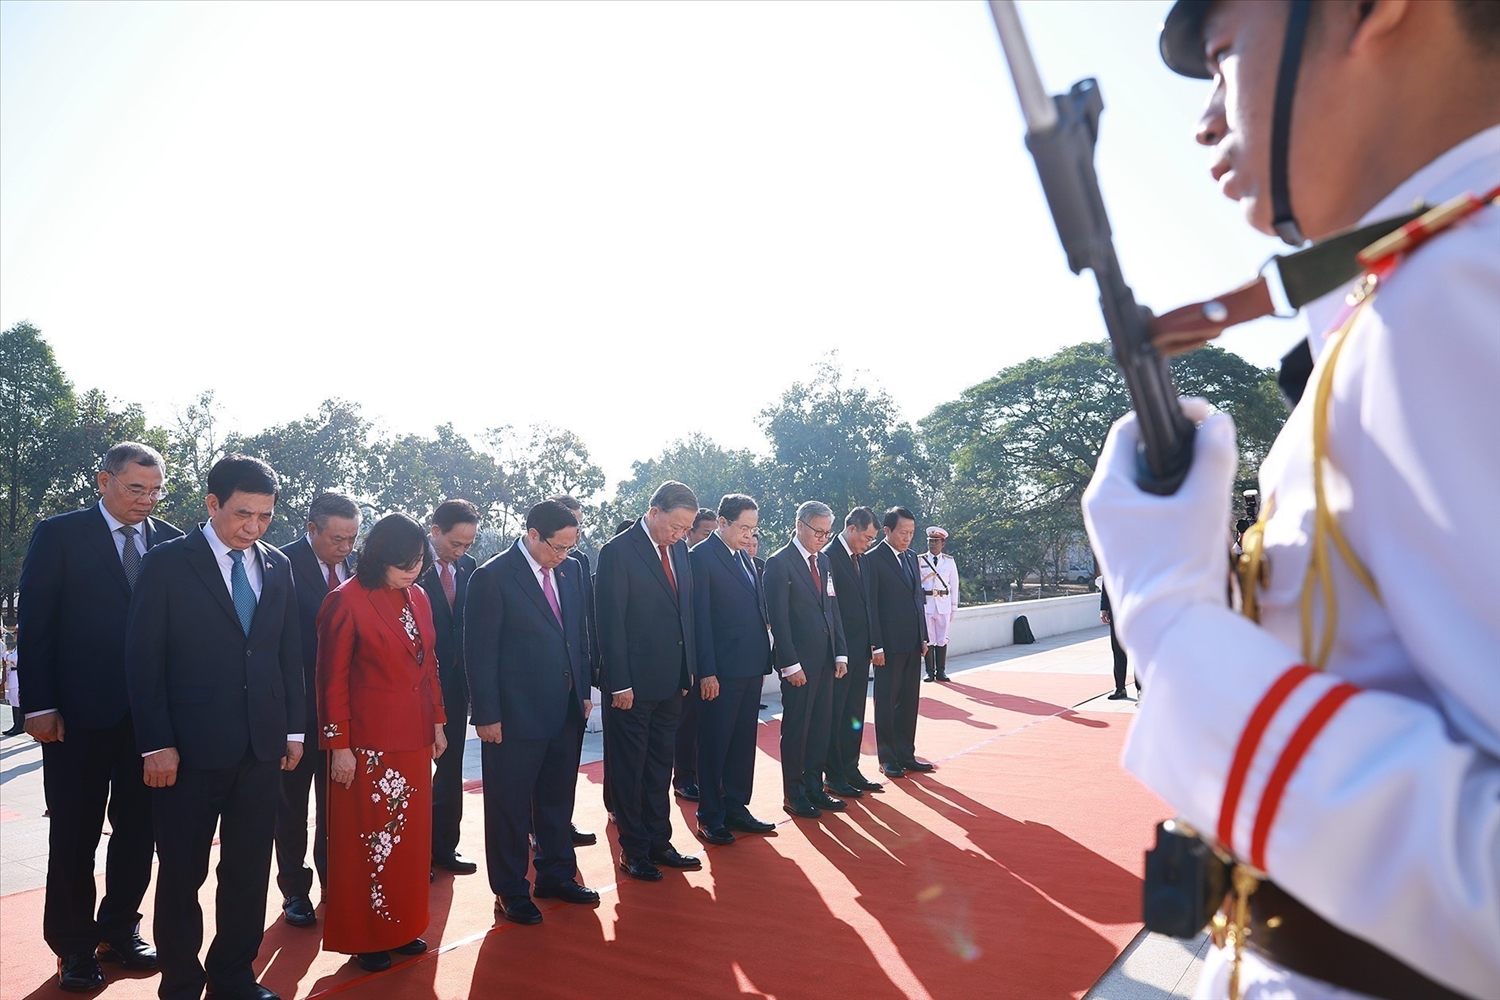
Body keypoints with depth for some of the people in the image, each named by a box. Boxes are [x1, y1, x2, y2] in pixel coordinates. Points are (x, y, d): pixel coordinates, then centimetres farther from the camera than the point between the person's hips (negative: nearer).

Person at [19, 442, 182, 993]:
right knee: (74, 834, 9)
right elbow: (33, 624, -5)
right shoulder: (58, 535, -4)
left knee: (138, 826, 13)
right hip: (80, 711, -3)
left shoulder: (173, 542, 4)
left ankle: (120, 930, 30)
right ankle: (74, 946, 25)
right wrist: (39, 704, -10)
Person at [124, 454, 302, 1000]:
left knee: (249, 871, 12)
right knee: (181, 874, 11)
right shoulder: (167, 562, -5)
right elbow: (143, 659, -7)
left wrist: (293, 728, 9)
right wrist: (157, 744, -10)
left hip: (262, 747, 4)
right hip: (190, 748, -4)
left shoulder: (277, 567, 7)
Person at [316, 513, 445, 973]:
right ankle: (365, 937, 23)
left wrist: (438, 722, 11)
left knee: (410, 836, 14)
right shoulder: (347, 601, -13)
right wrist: (339, 745, -11)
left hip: (414, 738, 6)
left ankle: (403, 926, 30)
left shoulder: (419, 598, 6)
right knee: (367, 839, 7)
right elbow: (333, 680, -11)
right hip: (368, 741, -6)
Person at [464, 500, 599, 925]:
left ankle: (557, 875, 37)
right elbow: (480, 652, -13)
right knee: (510, 808, 10)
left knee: (557, 799, 19)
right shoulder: (493, 578, -14)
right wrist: (487, 715, -13)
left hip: (565, 711, 6)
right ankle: (511, 893, 26)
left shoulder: (571, 570, 5)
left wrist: (583, 691, 10)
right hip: (515, 715, -6)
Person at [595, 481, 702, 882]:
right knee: (628, 769, 8)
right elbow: (610, 623, -15)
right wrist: (619, 684, -17)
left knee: (659, 766, 17)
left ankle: (658, 842, 30)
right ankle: (633, 850, 22)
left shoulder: (680, 550, 7)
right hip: (633, 683, -7)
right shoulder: (618, 551, -14)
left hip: (671, 682, 7)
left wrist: (688, 668, 9)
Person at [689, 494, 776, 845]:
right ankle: (710, 816, 17)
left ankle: (736, 807, 29)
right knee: (715, 744, 5)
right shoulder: (701, 556, -11)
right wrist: (707, 671, -17)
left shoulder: (744, 556, 14)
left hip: (751, 666, 8)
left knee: (744, 740, 16)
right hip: (722, 669, -8)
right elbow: (700, 618, -14)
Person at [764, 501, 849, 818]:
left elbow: (833, 610, 15)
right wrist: (790, 664, -16)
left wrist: (840, 653, 8)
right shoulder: (779, 563, -10)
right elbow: (777, 617, -13)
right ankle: (793, 795, 16)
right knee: (796, 729, 4)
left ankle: (814, 787, 25)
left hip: (825, 659, 7)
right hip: (798, 662, -7)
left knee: (821, 726, 12)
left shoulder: (824, 561, 12)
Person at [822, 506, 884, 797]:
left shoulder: (860, 558, 12)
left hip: (859, 650, 8)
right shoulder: (829, 556, -14)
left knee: (854, 715, 15)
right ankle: (833, 775, 14)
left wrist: (870, 643, 10)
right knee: (835, 714, 3)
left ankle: (850, 769, 25)